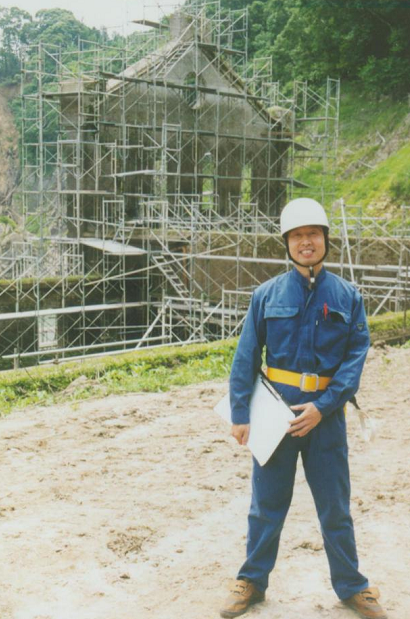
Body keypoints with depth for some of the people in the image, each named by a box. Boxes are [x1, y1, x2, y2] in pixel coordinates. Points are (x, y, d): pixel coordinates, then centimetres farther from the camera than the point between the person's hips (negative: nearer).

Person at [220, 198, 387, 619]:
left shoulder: (347, 297, 0)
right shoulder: (267, 295, -1)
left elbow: (356, 355, -5)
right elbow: (246, 356, -1)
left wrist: (322, 407, -14)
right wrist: (240, 414, -5)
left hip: (325, 412, 0)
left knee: (335, 505, 11)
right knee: (267, 502, 12)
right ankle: (252, 581, 29)